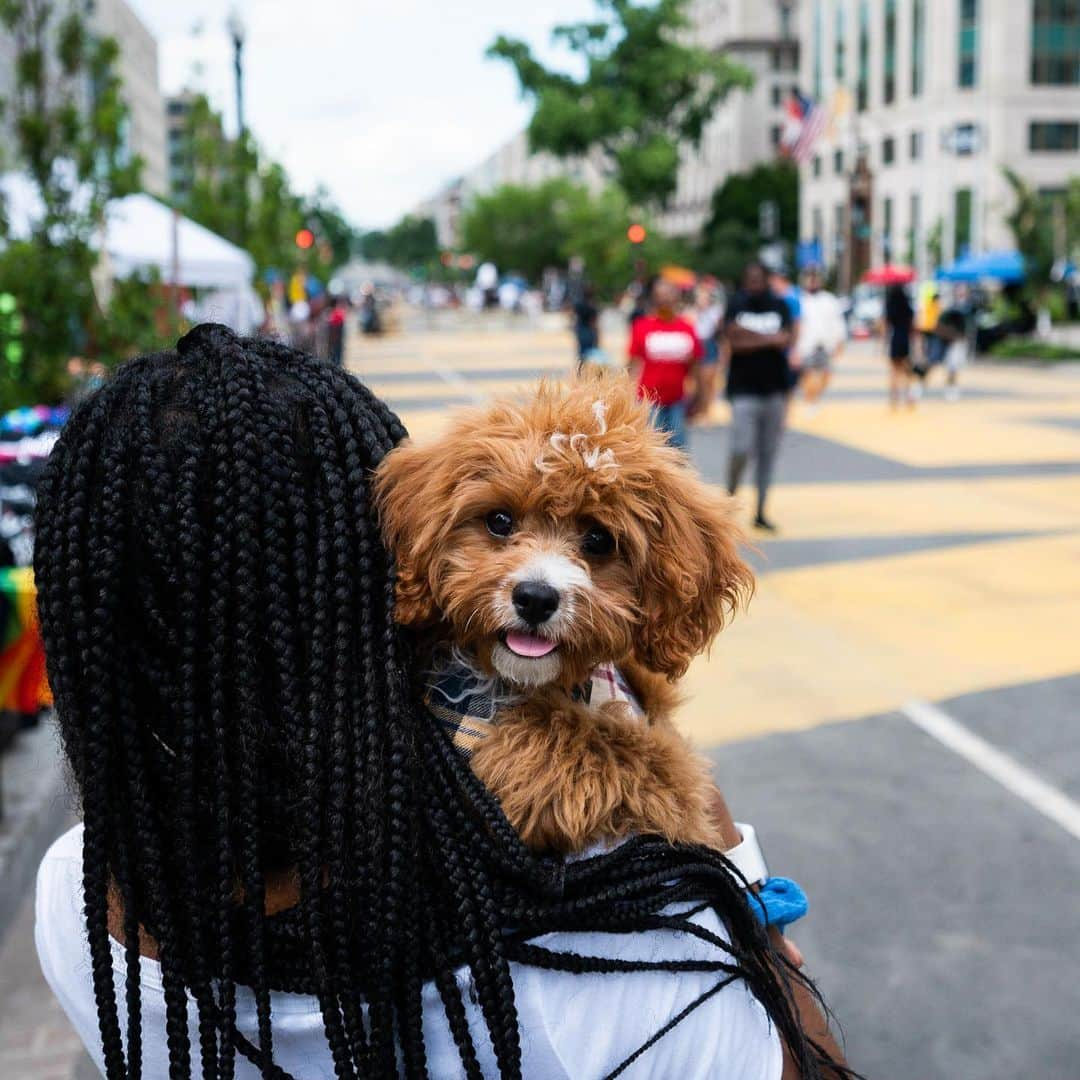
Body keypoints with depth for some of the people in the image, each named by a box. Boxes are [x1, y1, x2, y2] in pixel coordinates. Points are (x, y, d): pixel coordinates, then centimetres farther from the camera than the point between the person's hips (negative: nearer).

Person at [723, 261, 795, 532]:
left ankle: (760, 512, 15)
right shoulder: (736, 306, 1)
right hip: (744, 390, -3)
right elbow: (733, 342, -12)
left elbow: (786, 340, -6)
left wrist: (750, 337, -12)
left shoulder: (779, 306, 7)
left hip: (775, 388, 3)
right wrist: (769, 339, -9)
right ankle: (729, 498, 8)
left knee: (768, 453, 6)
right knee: (742, 449, -14)